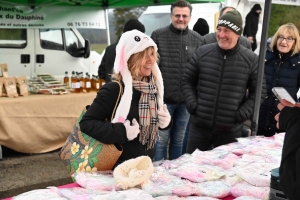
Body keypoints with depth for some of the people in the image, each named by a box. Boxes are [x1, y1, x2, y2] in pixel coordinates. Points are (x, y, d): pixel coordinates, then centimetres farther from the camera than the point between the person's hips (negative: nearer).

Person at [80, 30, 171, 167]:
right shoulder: (114, 89, -18)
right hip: (120, 165, -6)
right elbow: (86, 123, -18)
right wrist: (122, 132, -25)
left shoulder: (153, 87, 1)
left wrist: (166, 121, -5)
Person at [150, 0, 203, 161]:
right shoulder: (158, 35, -3)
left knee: (179, 139, 14)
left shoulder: (197, 39, 5)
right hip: (163, 98, -3)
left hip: (186, 100, 3)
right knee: (161, 139, 4)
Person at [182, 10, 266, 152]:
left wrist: (243, 113, -8)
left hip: (231, 130, -1)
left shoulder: (251, 59, -5)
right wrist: (192, 103, -4)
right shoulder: (202, 52, -1)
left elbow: (259, 90, 3)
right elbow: (187, 80, 8)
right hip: (199, 126, 1)